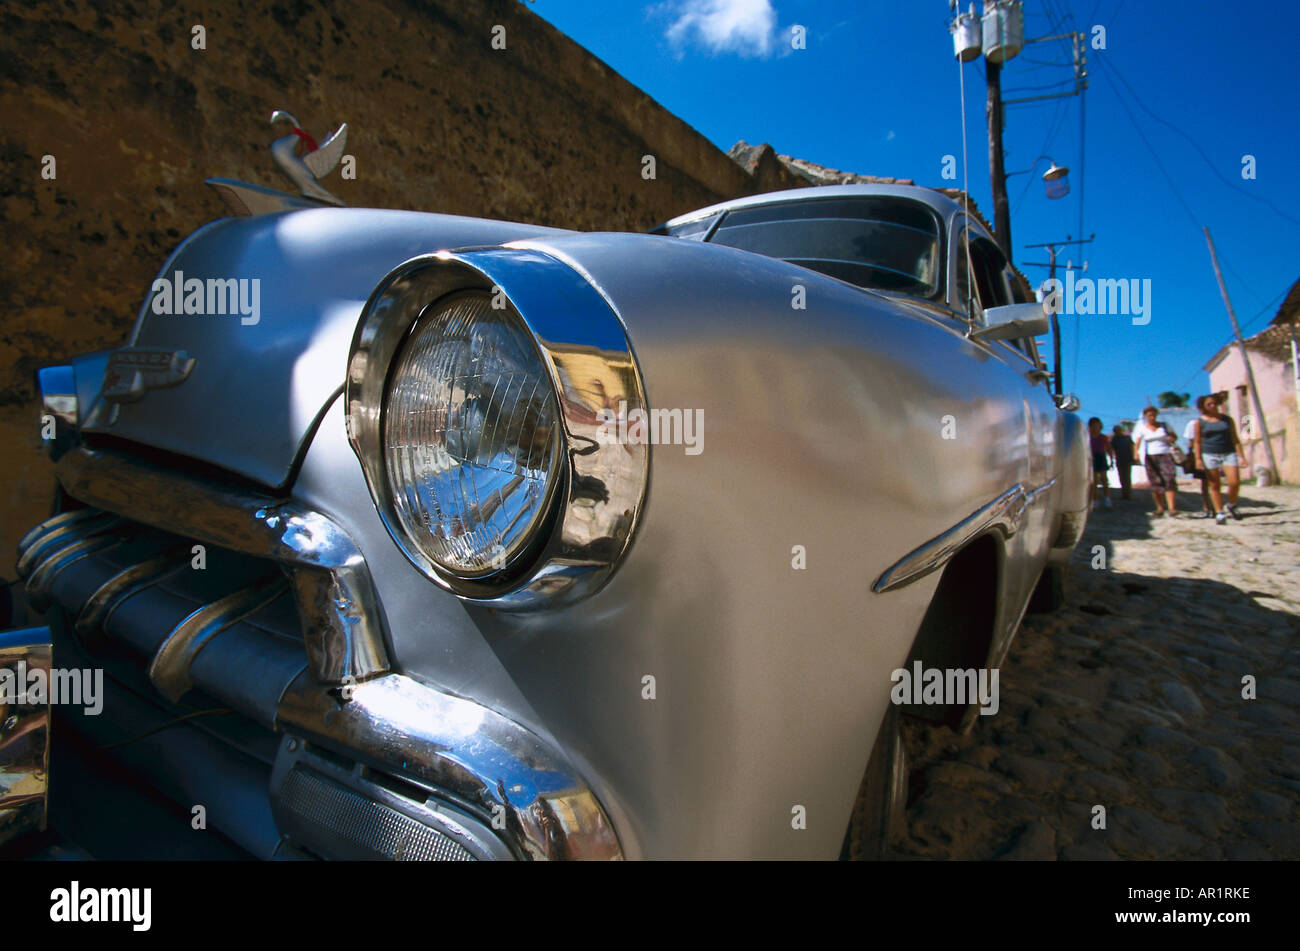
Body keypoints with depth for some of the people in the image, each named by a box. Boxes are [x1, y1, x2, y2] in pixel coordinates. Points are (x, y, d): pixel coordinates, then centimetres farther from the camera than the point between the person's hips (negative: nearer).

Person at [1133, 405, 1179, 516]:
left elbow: (1173, 436, 19)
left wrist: (1171, 439, -5)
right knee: (1155, 483, 1)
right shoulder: (1142, 428, 6)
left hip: (1165, 455, 0)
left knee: (1169, 480, -15)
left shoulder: (1164, 425, 9)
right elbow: (1138, 443, 1)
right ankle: (1160, 508, 11)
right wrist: (1136, 453, -18)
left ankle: (1172, 508, -22)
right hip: (1150, 457, 0)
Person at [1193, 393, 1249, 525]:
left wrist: (1241, 456, 3)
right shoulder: (1200, 422, 4)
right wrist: (1198, 459, -4)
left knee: (1235, 482, -11)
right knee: (1214, 486, 0)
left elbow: (1235, 439, 9)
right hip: (1209, 455, -1)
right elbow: (1197, 442, 4)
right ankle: (1219, 512, 8)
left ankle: (1231, 506, 15)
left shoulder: (1227, 419, 8)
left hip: (1228, 454, 1)